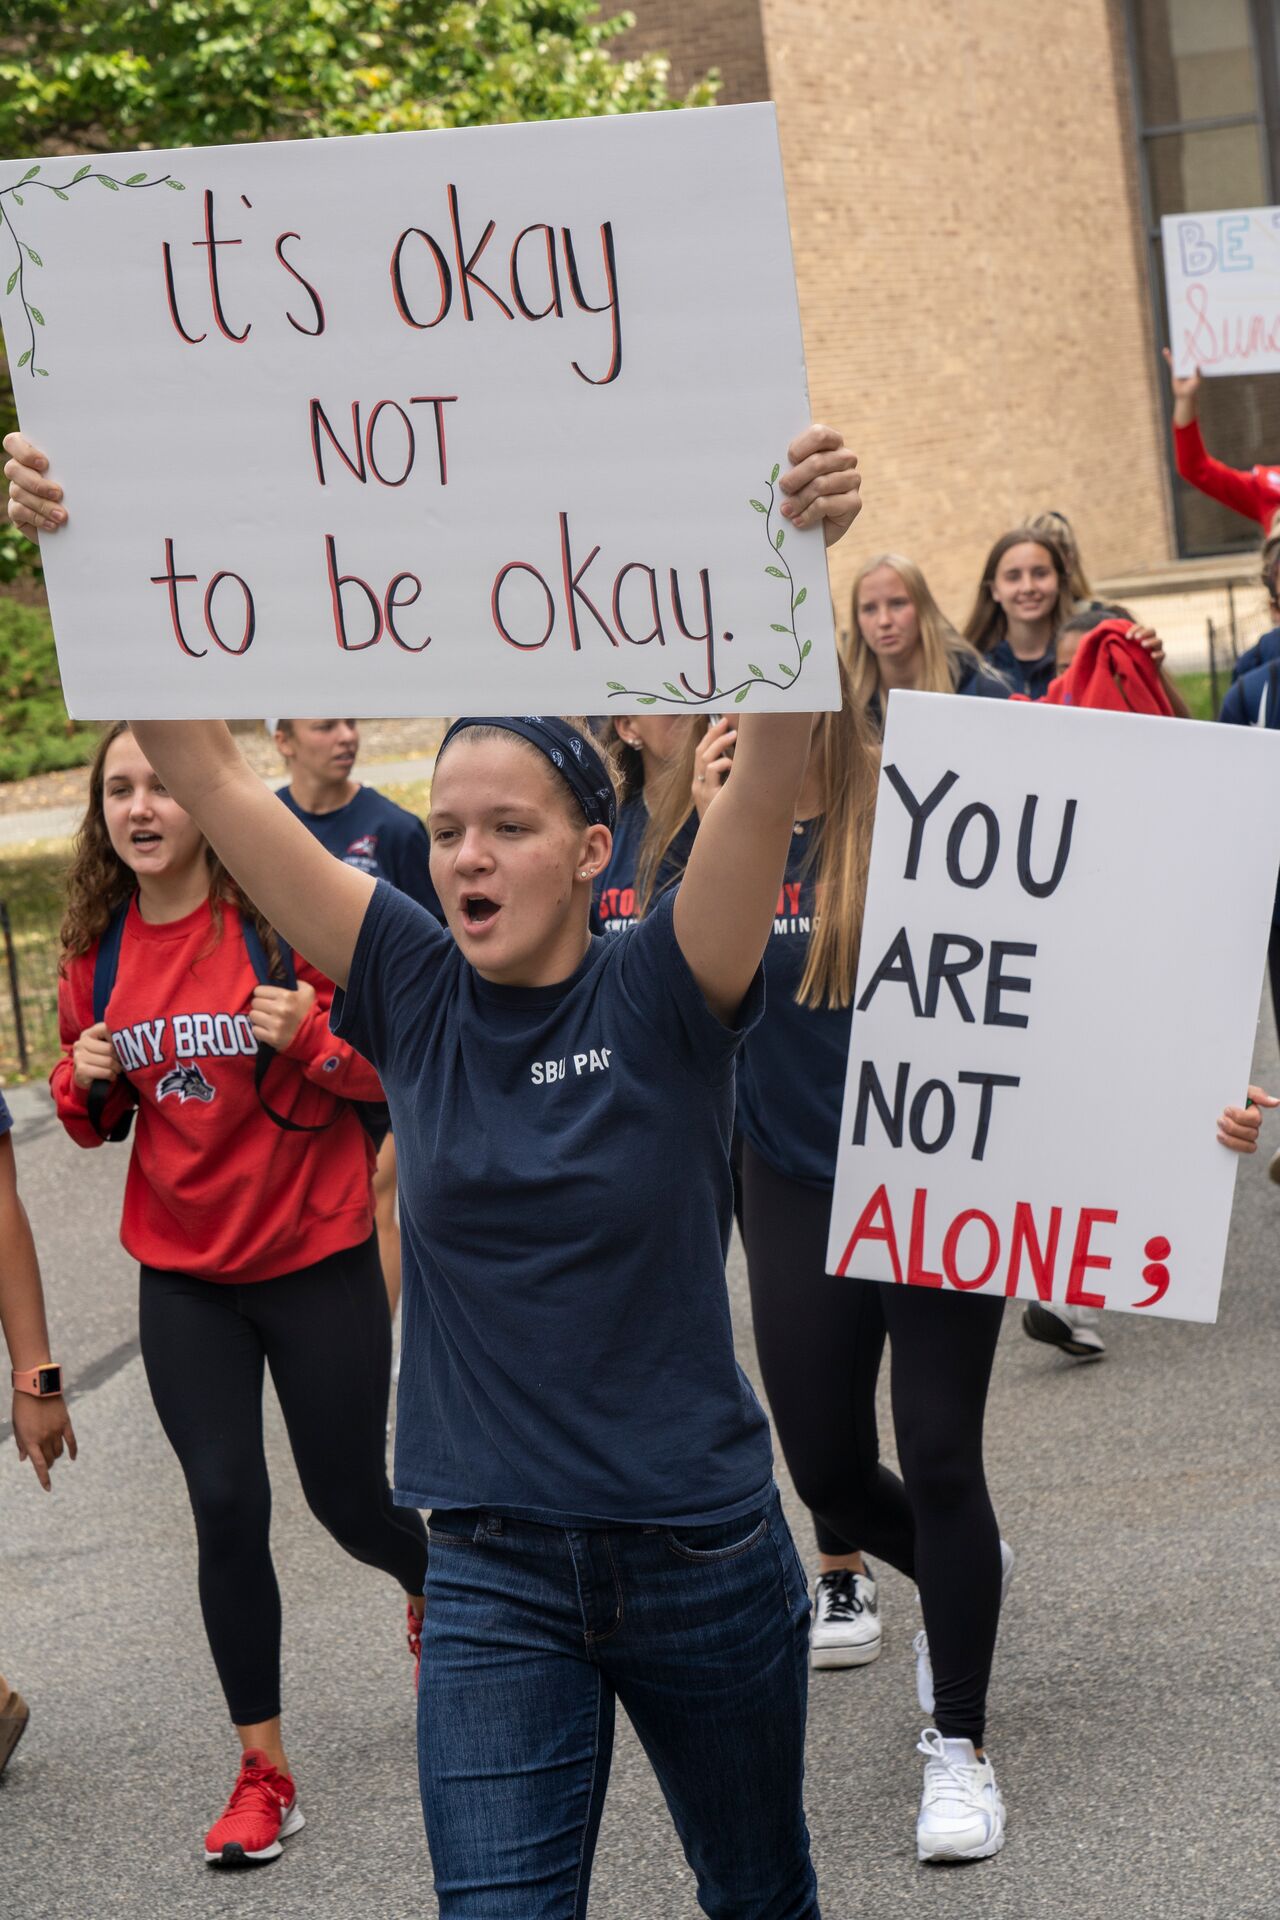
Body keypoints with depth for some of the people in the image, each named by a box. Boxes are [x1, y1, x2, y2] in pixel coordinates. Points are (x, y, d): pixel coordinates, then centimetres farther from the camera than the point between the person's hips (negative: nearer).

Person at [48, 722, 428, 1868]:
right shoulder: (99, 949, 2)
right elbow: (97, 1123, 14)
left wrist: (311, 1035, -26)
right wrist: (85, 1083, -8)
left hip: (317, 1258, -3)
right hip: (185, 1275, 3)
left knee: (350, 1499, 9)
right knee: (227, 1509, -3)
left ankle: (436, 1590, 46)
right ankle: (264, 1773, 8)